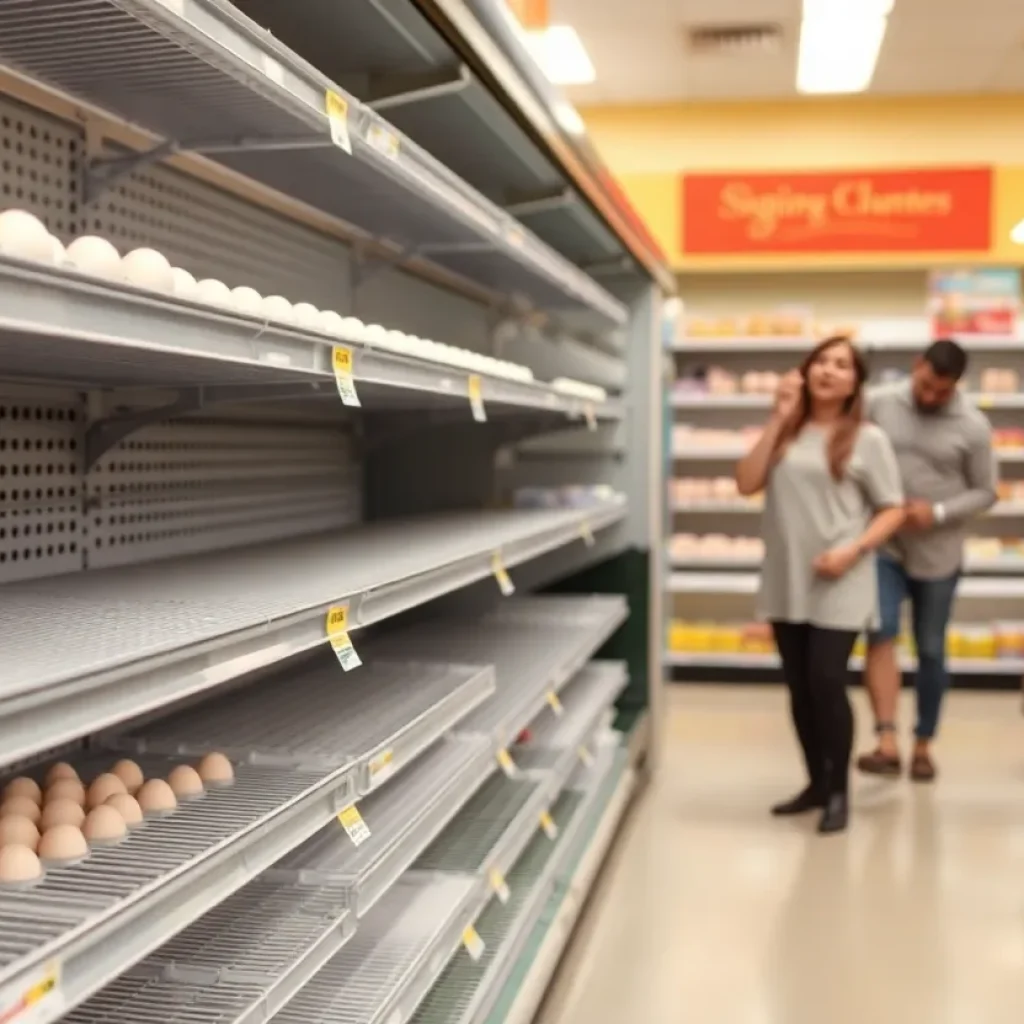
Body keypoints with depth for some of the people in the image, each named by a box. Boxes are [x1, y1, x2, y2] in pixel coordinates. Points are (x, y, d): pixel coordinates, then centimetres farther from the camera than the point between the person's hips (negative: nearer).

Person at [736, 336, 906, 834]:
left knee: (827, 684, -7)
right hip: (786, 582, 4)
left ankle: (838, 792, 9)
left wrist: (853, 551, -17)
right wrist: (778, 420, -5)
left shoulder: (866, 439, -2)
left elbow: (893, 511, -2)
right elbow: (746, 483, -3)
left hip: (838, 585, -4)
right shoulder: (787, 433, 9)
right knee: (799, 688, 10)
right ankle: (817, 783, 26)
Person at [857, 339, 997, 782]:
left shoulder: (973, 426, -8)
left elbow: (985, 492, -3)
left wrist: (938, 513, -18)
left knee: (930, 651, 9)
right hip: (883, 546, 0)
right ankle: (887, 744, -20)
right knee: (881, 634, -17)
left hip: (938, 555, 0)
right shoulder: (879, 404, -4)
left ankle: (923, 745, 25)